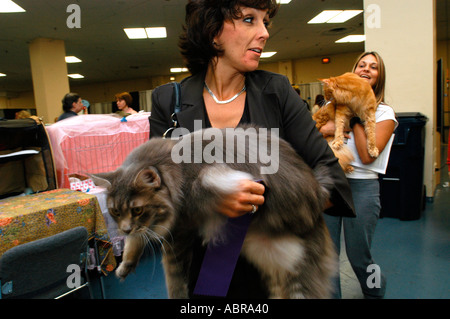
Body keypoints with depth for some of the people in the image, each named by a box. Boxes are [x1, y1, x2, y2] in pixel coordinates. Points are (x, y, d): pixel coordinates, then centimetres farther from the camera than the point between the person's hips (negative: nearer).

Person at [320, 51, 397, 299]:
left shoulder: (384, 112, 1)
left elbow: (367, 156, -13)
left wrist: (355, 118, -9)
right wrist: (324, 129, -13)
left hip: (360, 186, -2)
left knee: (358, 256, 11)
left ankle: (377, 291, 42)